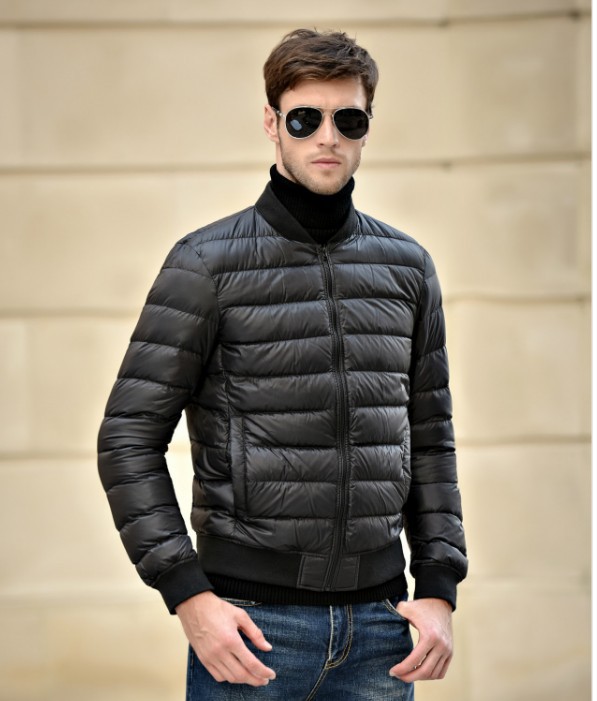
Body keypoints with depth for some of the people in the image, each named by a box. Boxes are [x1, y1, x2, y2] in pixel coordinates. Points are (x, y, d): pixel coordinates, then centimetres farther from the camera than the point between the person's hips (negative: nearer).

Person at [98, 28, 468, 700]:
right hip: (253, 621, -4)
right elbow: (129, 438, -4)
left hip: (378, 622, 4)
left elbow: (430, 440, 15)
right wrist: (187, 596, -11)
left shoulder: (407, 266, 10)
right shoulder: (208, 263, -3)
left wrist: (439, 589, 5)